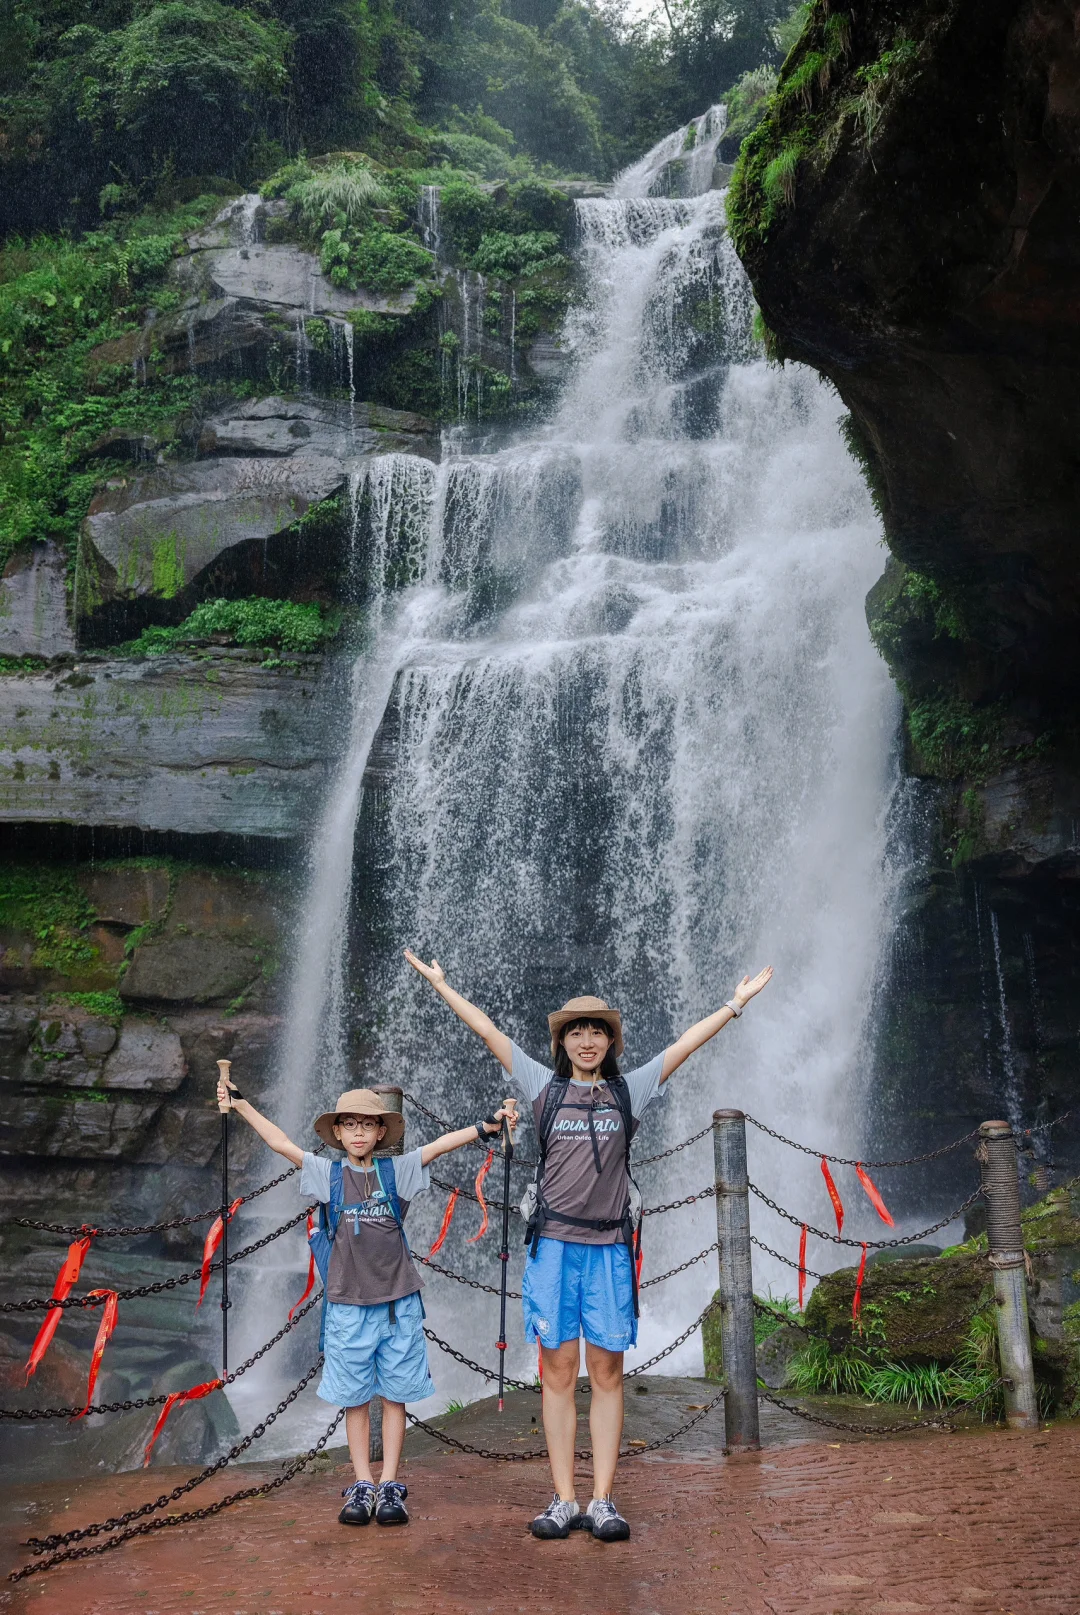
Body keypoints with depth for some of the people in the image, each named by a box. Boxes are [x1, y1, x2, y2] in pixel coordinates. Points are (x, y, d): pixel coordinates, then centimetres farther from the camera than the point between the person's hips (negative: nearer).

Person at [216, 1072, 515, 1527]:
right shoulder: (328, 1174, 3)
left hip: (399, 1301, 0)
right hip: (348, 1304, 0)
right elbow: (281, 1143, 1)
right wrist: (240, 1104, -3)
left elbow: (440, 1144, -4)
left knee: (395, 1394, 5)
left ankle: (389, 1486, 13)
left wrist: (486, 1126, -13)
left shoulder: (397, 1171, 3)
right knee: (354, 1397, 6)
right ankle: (362, 1486, 16)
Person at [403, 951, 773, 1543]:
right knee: (559, 1371, 2)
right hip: (552, 1243, 0)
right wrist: (441, 986, 16)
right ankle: (563, 1501, 7)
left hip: (608, 1246, 0)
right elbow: (488, 1031, 12)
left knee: (606, 1372, 1)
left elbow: (686, 1043, 12)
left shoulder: (630, 1090, 9)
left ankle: (602, 1502, 6)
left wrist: (735, 1004, 15)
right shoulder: (544, 1087, 9)